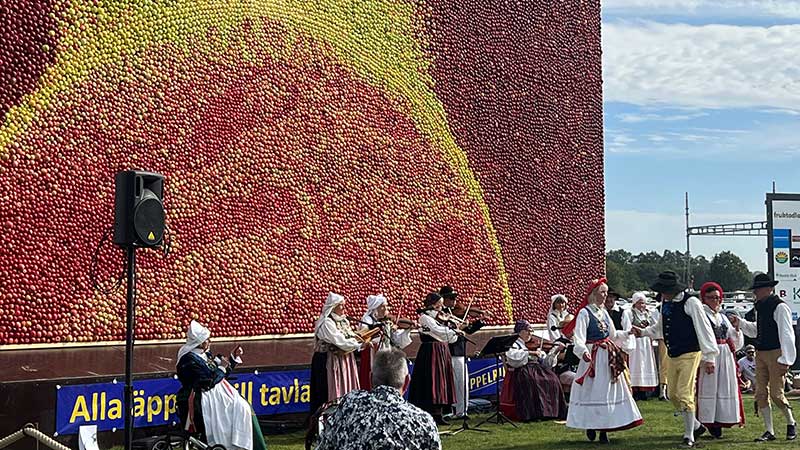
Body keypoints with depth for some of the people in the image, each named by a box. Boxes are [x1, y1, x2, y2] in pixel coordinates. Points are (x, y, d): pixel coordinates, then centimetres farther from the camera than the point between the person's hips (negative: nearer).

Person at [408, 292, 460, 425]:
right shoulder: (425, 317, -6)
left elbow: (449, 338, 12)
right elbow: (437, 330, -23)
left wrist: (457, 331, -3)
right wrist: (454, 331, -19)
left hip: (443, 352, 8)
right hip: (430, 353, -8)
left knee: (441, 383, 8)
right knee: (431, 383, -9)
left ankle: (437, 414, 13)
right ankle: (429, 415, -6)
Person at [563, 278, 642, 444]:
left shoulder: (604, 312, 13)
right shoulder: (585, 313, -9)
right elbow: (579, 337, -21)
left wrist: (628, 333, 17)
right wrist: (583, 351, -37)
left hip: (609, 356, 7)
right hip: (593, 356, -7)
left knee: (608, 390, 5)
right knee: (593, 391, -3)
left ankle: (604, 430, 11)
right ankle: (590, 426, 10)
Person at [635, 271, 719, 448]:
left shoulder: (691, 302, -16)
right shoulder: (665, 303, 7)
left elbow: (704, 329, -16)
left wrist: (709, 357, -18)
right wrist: (643, 332, 14)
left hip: (689, 355, -8)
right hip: (672, 356, 8)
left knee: (685, 394, -10)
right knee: (673, 395, 13)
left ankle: (689, 436, 2)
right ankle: (696, 426, 32)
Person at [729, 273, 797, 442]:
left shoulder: (779, 307, -12)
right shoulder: (760, 307, 13)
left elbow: (786, 334, -15)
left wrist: (785, 360, -19)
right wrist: (740, 323, 12)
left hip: (776, 353, -8)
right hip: (761, 354, 8)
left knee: (776, 394, -6)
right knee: (761, 393, 5)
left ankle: (791, 423, 19)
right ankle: (769, 431, 13)